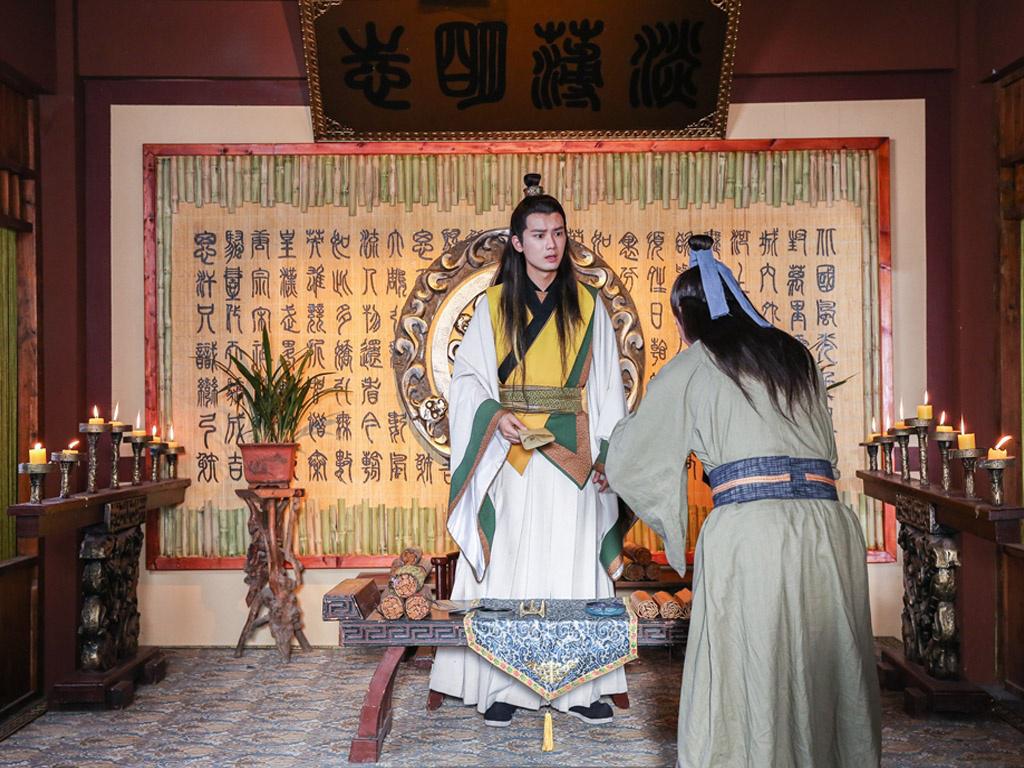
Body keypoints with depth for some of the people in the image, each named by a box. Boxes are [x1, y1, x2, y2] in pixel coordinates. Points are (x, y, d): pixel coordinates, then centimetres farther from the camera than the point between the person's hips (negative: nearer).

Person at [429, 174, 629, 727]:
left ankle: (578, 685, 11)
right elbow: (467, 378, 4)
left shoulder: (588, 307, 8)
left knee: (573, 564, 2)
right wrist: (496, 416, -15)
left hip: (573, 454, 1)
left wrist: (607, 454, -2)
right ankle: (502, 685, 8)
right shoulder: (493, 305, 6)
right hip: (511, 456, -1)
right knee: (509, 563, -1)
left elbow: (607, 389, 7)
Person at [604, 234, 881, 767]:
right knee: (827, 679, 12)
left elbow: (626, 465, 14)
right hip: (830, 524, 5)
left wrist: (625, 425, 35)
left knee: (745, 687, 2)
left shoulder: (690, 369, 8)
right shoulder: (795, 357, 21)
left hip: (749, 530, -5)